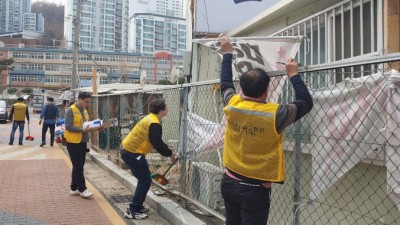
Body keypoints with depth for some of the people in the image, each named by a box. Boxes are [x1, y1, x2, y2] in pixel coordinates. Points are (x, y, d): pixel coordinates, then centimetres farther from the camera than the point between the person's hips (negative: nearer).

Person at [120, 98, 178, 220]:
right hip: (132, 153, -10)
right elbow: (157, 144, -19)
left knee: (143, 179, 19)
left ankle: (137, 206, 27)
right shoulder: (154, 124, -20)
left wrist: (169, 151, 14)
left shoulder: (150, 119, 12)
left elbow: (157, 142, 19)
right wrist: (170, 154, -5)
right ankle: (132, 211, 1)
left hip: (128, 150, 10)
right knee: (145, 181, -3)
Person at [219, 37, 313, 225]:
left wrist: (227, 54, 27)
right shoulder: (274, 114, -19)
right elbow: (306, 102, -4)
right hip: (255, 189, -5)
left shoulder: (232, 105, -8)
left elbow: (225, 83, 14)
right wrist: (293, 74, 6)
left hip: (229, 182, 5)